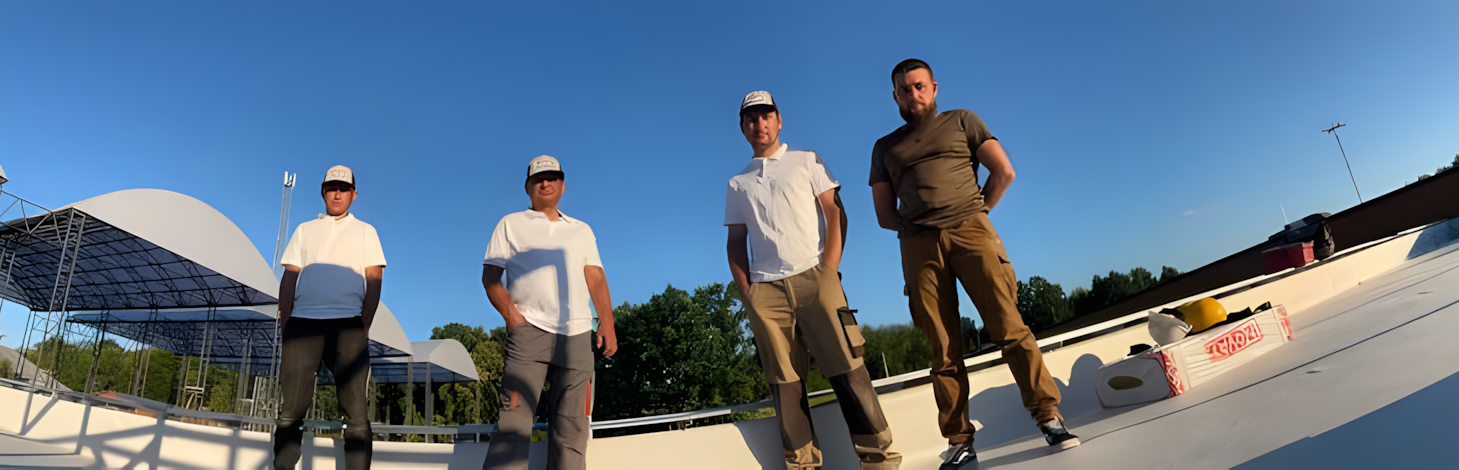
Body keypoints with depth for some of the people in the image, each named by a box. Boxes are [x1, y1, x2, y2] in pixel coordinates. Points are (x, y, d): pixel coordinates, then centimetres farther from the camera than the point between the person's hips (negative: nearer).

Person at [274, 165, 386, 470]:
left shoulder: (365, 231, 15)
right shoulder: (305, 230, 21)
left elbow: (374, 280, 7)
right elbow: (289, 277, 14)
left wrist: (365, 325, -4)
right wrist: (284, 322, 3)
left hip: (347, 323, -2)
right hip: (302, 320, 2)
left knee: (354, 411, -5)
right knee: (291, 408, 0)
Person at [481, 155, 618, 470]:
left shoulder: (582, 230, 22)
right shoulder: (511, 225, 15)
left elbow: (596, 278, 14)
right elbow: (490, 277, 7)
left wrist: (607, 322, -1)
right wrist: (511, 316, -8)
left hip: (577, 336, 3)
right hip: (528, 330, -2)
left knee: (571, 426, -1)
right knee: (515, 417, -12)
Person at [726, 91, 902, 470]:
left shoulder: (807, 162, 14)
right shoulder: (737, 184, 20)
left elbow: (836, 214, 6)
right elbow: (735, 242, 17)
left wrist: (829, 271, -6)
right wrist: (746, 292, 3)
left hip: (813, 277, -2)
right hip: (765, 290, 2)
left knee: (846, 368, -8)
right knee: (785, 382, -2)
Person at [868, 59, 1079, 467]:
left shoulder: (961, 121, 19)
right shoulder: (884, 147, 22)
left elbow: (1004, 171, 10)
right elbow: (884, 214, 17)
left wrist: (974, 214, 6)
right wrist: (915, 227, 4)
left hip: (971, 232, -1)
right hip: (918, 247, 1)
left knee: (1009, 327, -10)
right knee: (943, 350, -2)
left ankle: (1049, 417, -2)